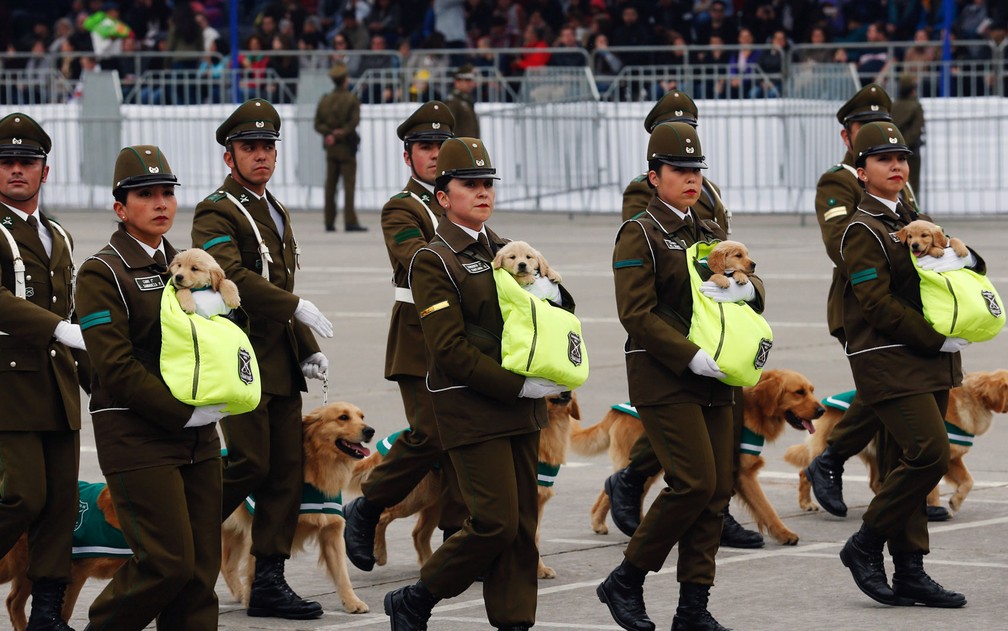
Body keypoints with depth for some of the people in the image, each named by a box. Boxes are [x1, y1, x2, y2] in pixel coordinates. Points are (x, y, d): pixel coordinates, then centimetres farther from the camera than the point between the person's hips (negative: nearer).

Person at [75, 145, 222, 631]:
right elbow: (117, 369, -16)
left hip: (199, 438, 7)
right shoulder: (101, 274, -8)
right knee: (168, 563, -11)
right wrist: (184, 412, -17)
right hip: (137, 437, -7)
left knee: (202, 567, 4)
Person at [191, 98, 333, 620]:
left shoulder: (277, 213, 21)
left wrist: (309, 348, 16)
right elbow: (231, 274, -24)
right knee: (250, 463, -14)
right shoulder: (216, 213, -8)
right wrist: (296, 306, -29)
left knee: (287, 469, 3)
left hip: (282, 363, 8)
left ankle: (269, 582, 6)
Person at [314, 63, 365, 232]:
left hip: (331, 148, 5)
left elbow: (318, 124, 3)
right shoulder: (351, 100, -8)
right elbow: (354, 122, -17)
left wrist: (330, 133, -7)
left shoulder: (325, 101, 7)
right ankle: (350, 222, -12)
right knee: (349, 185, -5)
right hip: (347, 148, -5)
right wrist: (340, 134, -11)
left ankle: (329, 222, 9)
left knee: (330, 186, 8)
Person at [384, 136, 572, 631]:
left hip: (520, 406, 7)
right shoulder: (432, 261, -8)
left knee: (522, 524, 5)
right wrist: (521, 386, -19)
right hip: (470, 409, -7)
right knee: (496, 522, -10)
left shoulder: (505, 251, 15)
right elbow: (451, 350, -15)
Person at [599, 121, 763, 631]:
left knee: (717, 491, 2)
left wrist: (744, 289, -14)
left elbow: (754, 283, 11)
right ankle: (625, 583, 0)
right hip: (663, 378, -7)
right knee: (695, 483, -15)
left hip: (712, 379, 7)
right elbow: (637, 313, -14)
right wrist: (692, 358, -21)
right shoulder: (639, 235, -6)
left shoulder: (710, 233, 17)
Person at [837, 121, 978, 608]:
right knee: (929, 453, -17)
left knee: (909, 463, 7)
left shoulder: (913, 221, 17)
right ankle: (865, 546, -5)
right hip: (889, 362, -8)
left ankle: (910, 572, 8)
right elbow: (879, 304, -16)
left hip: (928, 363, 8)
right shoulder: (863, 230, -8)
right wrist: (940, 341, -17)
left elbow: (962, 275, 22)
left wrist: (964, 260, -3)